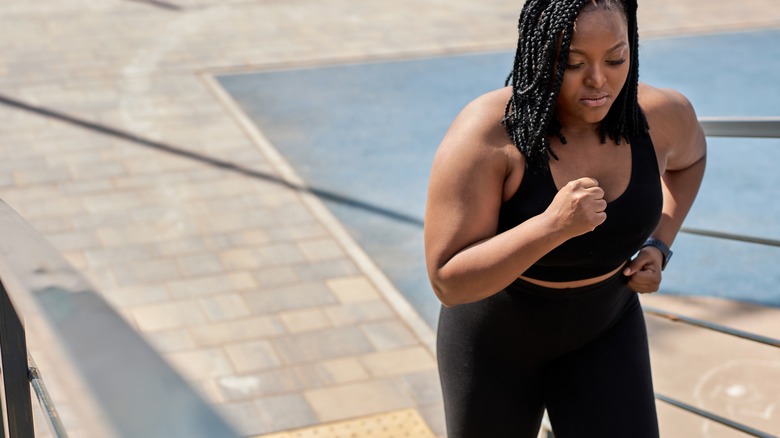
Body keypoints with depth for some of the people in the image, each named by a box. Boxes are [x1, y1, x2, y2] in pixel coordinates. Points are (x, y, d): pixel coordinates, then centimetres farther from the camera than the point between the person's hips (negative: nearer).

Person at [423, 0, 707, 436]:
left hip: (600, 330, 3)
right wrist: (553, 225, -42)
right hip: (497, 335, -2)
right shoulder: (485, 136, -31)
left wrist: (659, 245, -6)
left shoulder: (659, 114, -19)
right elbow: (448, 281, -30)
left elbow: (688, 153, 7)